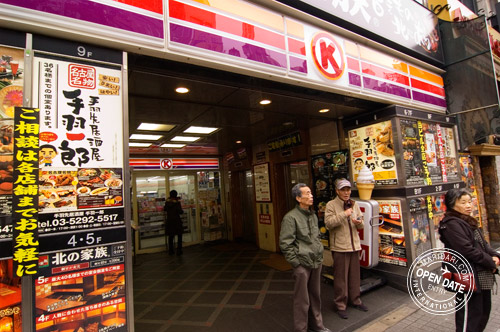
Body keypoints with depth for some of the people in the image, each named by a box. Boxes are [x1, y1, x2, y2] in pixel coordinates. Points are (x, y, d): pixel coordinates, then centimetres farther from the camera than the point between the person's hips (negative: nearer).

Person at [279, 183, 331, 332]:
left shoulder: (313, 215, 10)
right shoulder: (291, 217, -15)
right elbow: (285, 244, -15)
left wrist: (320, 255, 14)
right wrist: (296, 262, -13)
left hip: (316, 263, 7)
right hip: (302, 264, -7)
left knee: (315, 296, 20)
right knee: (302, 300, 6)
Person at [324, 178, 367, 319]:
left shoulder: (354, 204, 10)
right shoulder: (331, 205, -8)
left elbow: (361, 225, 15)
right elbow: (328, 223, -20)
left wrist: (359, 222, -9)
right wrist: (344, 214, -26)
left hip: (354, 244, 6)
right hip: (339, 246, -5)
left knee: (354, 275, 17)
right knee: (340, 277, 3)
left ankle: (355, 300, 35)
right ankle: (340, 305, 18)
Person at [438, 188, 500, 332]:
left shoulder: (469, 222, 13)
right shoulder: (451, 224, -19)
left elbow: (482, 244, 16)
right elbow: (468, 250, -22)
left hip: (482, 277, 10)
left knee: (484, 311, 22)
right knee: (470, 316, 0)